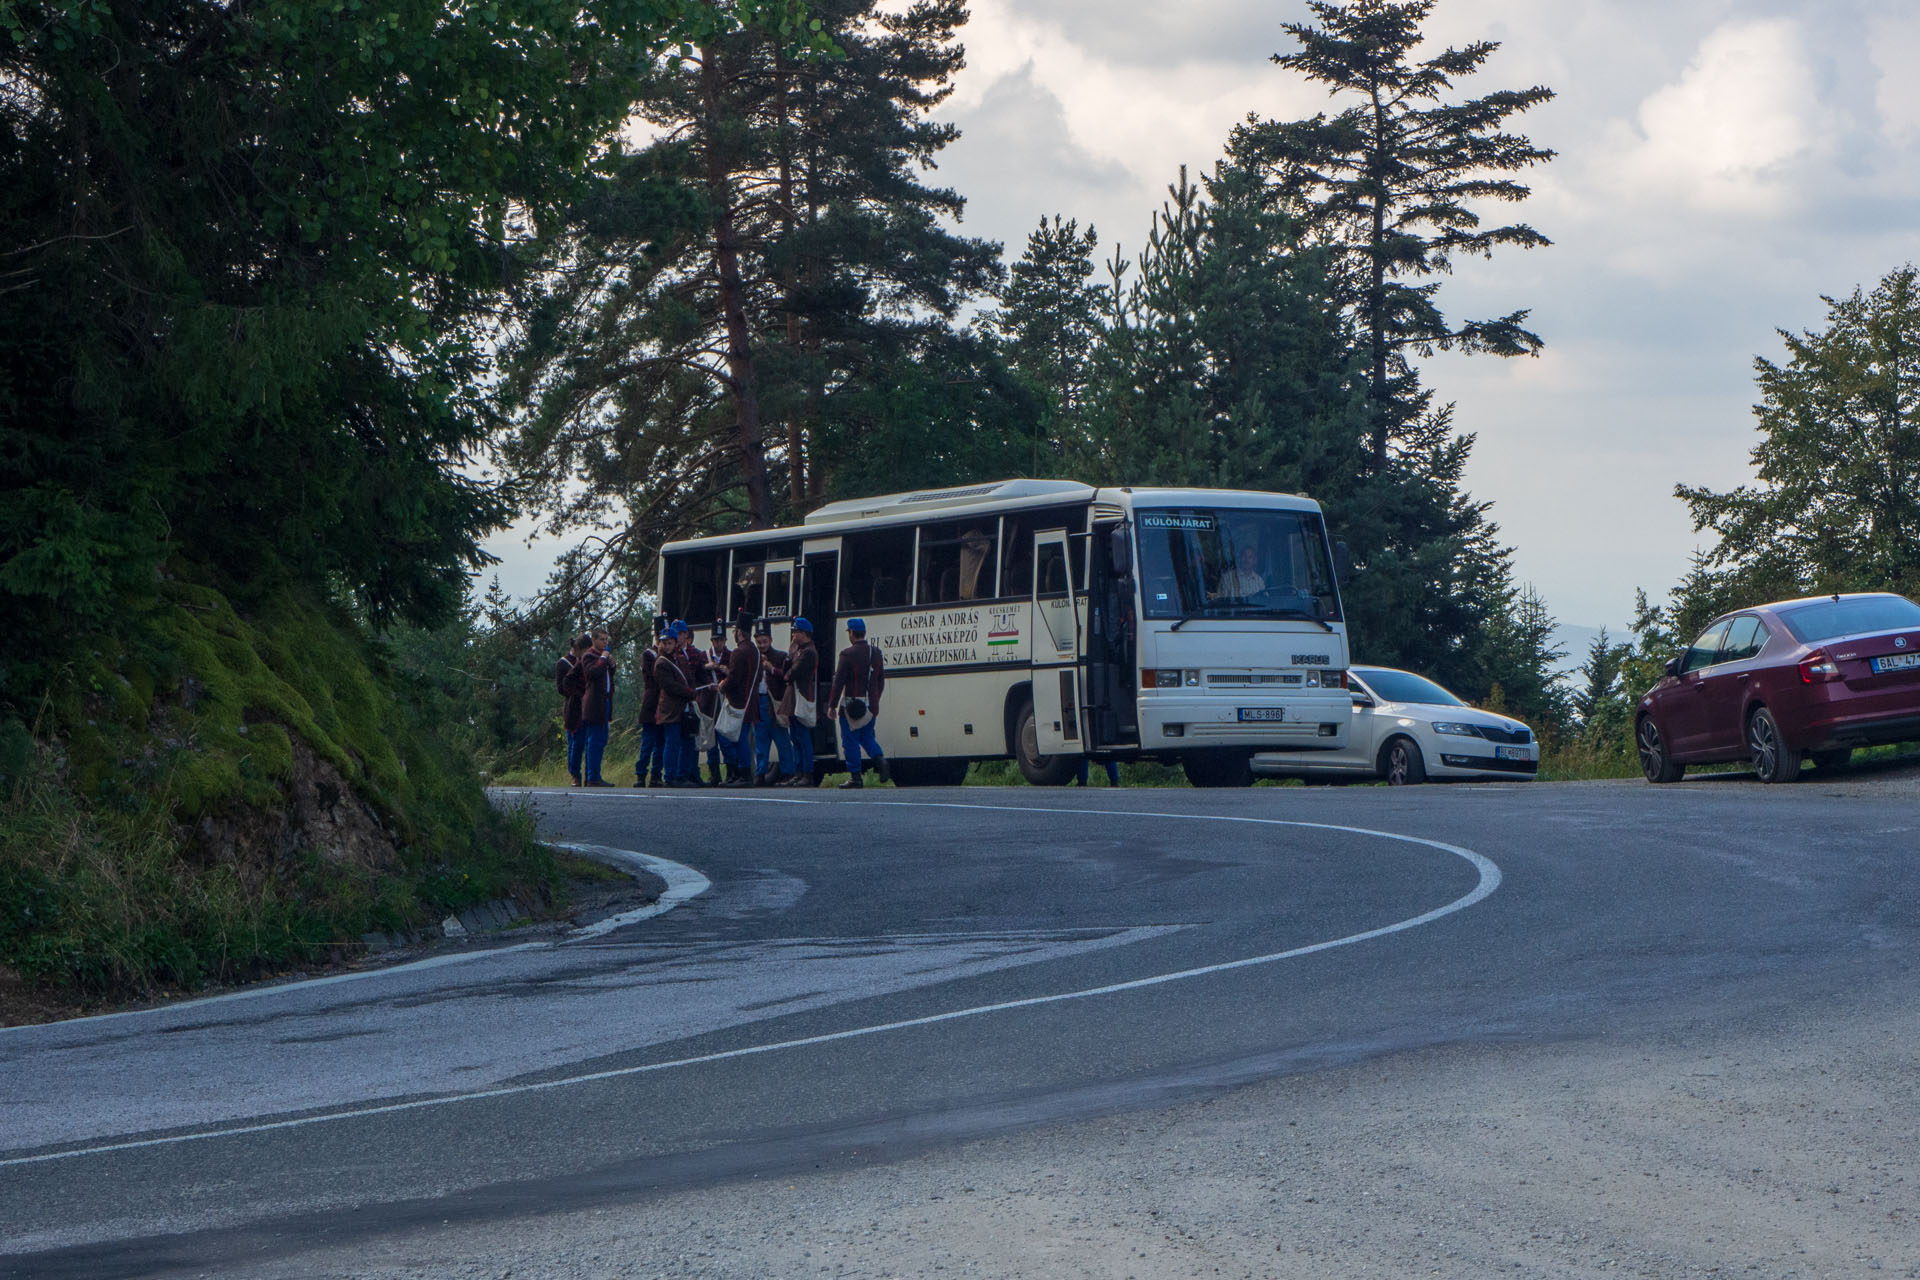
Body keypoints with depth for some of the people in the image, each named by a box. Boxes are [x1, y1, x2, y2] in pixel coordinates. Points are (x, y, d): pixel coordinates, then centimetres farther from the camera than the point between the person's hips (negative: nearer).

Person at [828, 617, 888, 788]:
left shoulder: (848, 654, -13)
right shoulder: (876, 653, 8)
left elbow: (839, 682, -13)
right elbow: (881, 681, 15)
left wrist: (832, 705, -7)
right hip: (870, 706, 6)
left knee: (850, 741, 1)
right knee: (867, 736, 19)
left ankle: (856, 778, 0)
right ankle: (879, 759, -7)